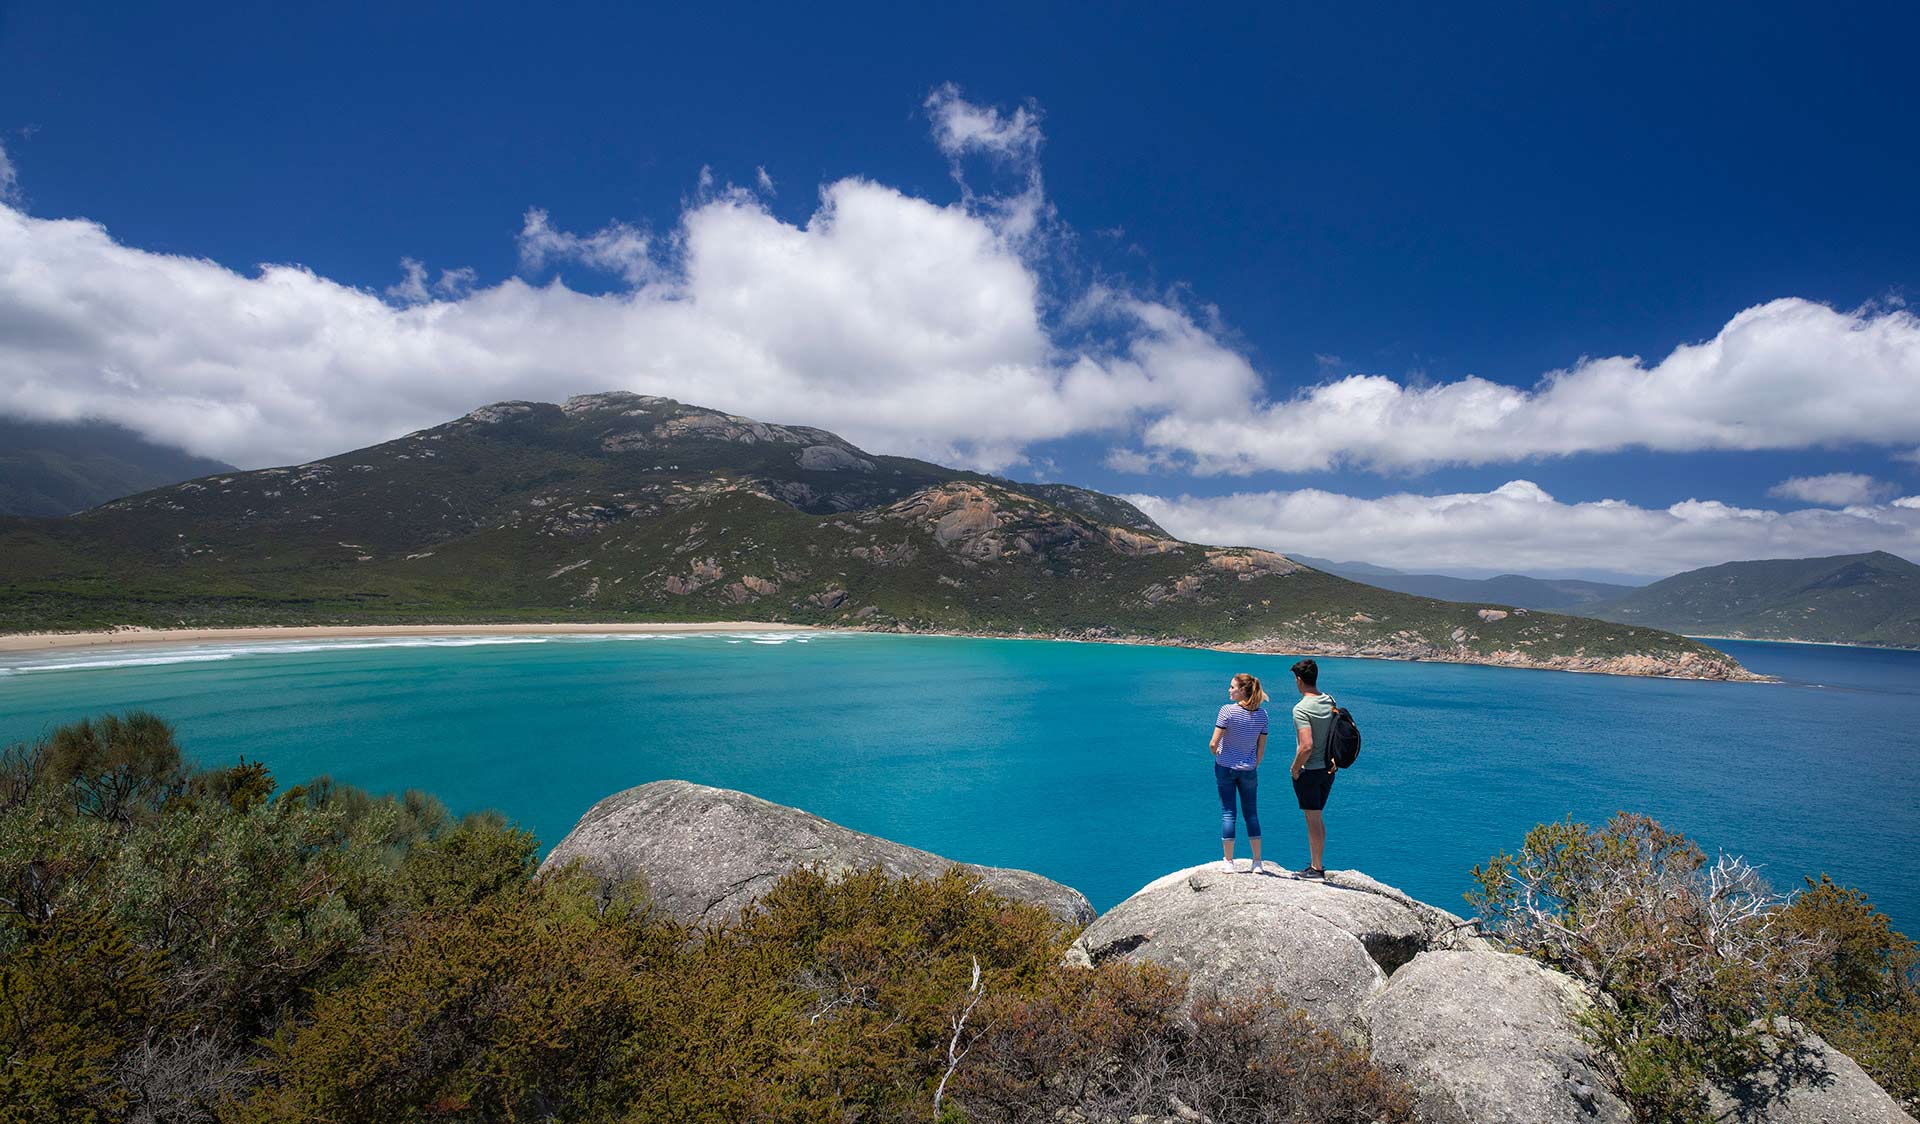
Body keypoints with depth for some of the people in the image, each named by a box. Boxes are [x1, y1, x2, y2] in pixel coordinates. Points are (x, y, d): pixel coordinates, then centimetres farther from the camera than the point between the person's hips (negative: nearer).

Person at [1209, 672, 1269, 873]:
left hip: (1225, 767, -3)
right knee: (1251, 813, 13)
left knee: (1228, 813, 5)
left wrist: (1218, 755, 4)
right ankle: (1257, 862, 18)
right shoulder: (1262, 714, -2)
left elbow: (1213, 744, -16)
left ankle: (1228, 861, 11)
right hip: (1249, 770, 3)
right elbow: (1261, 749, 3)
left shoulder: (1228, 710, -16)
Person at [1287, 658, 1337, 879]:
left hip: (1309, 771, -8)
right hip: (1327, 769, 8)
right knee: (1317, 818, 18)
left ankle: (1316, 869, 13)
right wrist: (1334, 759, 18)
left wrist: (1295, 768, -13)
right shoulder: (1330, 701, 3)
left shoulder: (1301, 708, -21)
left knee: (1313, 820, 3)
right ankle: (1317, 865, 27)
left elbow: (1306, 746, -27)